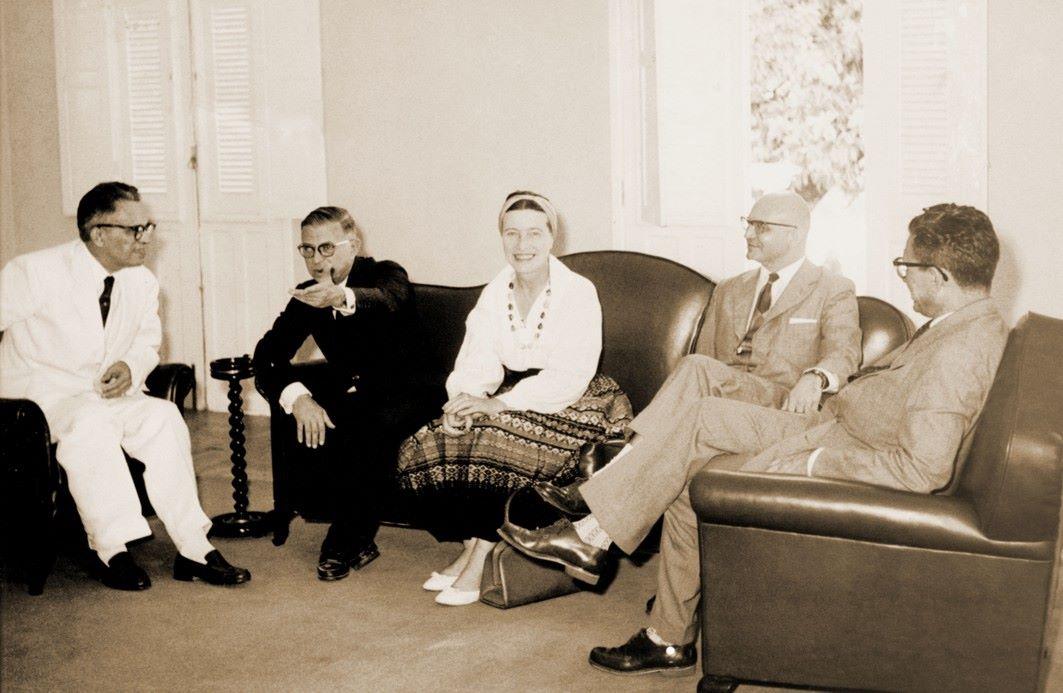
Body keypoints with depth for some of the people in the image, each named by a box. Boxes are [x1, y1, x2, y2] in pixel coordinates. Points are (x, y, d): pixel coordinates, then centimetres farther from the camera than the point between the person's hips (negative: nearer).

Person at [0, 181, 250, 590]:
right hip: (38, 399, -5)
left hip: (109, 395, 5)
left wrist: (131, 367, -8)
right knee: (92, 423, -36)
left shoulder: (142, 282, 5)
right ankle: (111, 552, -24)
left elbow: (148, 342, 17)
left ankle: (193, 549, -19)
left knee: (163, 416, -23)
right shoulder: (35, 273, -13)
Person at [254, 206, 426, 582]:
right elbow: (267, 353, -5)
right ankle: (359, 541, -13)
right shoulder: (307, 295, 4)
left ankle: (344, 543, -15)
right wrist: (297, 396, -27)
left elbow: (388, 300, -36)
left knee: (373, 431, -35)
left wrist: (343, 298, -60)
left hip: (398, 397, -4)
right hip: (346, 394, 5)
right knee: (314, 426, -27)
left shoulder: (386, 274, -9)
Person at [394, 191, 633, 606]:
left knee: (491, 444, -34)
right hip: (510, 406, 6)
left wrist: (501, 404, -28)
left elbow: (570, 377, -19)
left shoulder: (578, 293, -9)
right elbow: (477, 361, 0)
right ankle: (470, 542, -5)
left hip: (569, 409, -6)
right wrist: (463, 400, -23)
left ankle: (478, 556, -18)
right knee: (421, 449, -17)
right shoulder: (494, 294, 8)